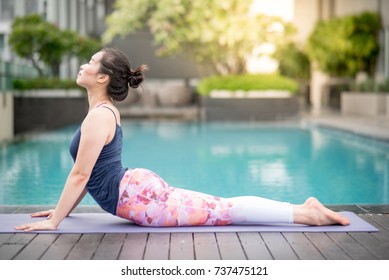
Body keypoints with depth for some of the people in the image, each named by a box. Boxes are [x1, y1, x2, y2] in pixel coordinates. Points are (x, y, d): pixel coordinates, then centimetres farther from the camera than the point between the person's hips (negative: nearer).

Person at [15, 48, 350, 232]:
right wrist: (62, 208, 24)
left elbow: (80, 174, -18)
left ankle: (305, 213, -7)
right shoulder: (106, 110, 16)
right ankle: (304, 209, 9)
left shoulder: (98, 116, -15)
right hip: (140, 189, 9)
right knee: (223, 207, 9)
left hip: (138, 196, -9)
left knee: (223, 211, -8)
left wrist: (54, 221, -12)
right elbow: (89, 173, 23)